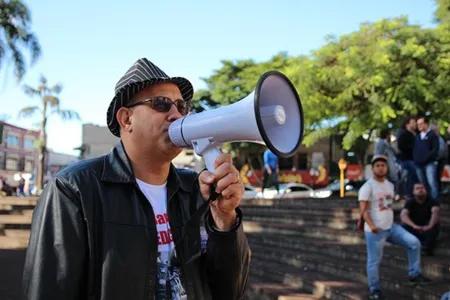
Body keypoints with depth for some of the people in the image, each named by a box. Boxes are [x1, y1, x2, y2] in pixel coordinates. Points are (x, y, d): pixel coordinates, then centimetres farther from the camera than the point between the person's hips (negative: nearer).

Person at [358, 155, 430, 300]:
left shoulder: (390, 185, 10)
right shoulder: (367, 187, -14)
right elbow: (363, 210, -21)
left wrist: (390, 221, 16)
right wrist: (371, 225, -33)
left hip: (391, 227, 7)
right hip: (375, 231, -7)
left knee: (414, 243, -2)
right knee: (374, 261, 3)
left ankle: (414, 275, 9)